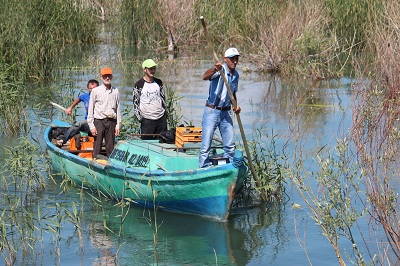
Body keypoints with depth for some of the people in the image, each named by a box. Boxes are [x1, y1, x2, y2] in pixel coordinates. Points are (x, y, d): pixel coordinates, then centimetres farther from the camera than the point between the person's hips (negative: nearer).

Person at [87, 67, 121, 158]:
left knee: (110, 147, 5)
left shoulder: (115, 91, 8)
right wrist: (91, 126, -4)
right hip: (99, 121, -2)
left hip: (111, 122, 2)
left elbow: (118, 109, 12)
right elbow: (90, 109, 1)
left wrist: (118, 125, 7)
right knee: (97, 146, -3)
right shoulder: (96, 91, 0)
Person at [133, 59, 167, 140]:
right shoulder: (139, 84, -5)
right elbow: (135, 103, -3)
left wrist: (165, 111, 13)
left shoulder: (159, 82, 9)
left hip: (161, 118, 5)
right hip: (147, 120, -4)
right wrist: (140, 117, -8)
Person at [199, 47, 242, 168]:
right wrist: (215, 69, -53)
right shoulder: (220, 70, -13)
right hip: (211, 111, -6)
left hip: (226, 113, 6)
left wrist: (236, 105, 4)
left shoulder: (236, 75, 9)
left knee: (230, 146, 9)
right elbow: (205, 77, -33)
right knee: (206, 147, -5)